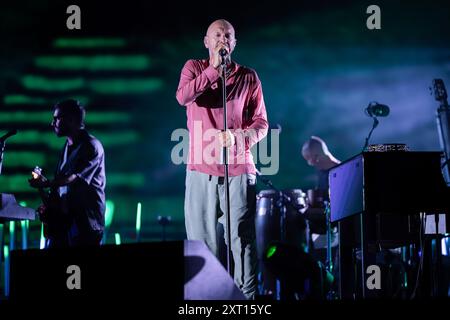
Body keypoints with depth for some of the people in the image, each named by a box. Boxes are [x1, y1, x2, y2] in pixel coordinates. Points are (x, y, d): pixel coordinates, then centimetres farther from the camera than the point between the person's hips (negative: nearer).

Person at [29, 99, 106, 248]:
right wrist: (48, 205, 4)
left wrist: (46, 184, -25)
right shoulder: (67, 147, 18)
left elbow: (76, 177, -20)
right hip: (63, 218, 8)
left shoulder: (92, 146, -8)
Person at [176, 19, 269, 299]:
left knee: (242, 238, -6)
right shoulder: (195, 68, 8)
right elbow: (183, 97, -13)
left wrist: (239, 137, -14)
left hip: (239, 169, 0)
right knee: (201, 238, 1)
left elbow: (261, 122, 6)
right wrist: (214, 68, -14)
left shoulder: (248, 77, 8)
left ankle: (248, 297, -5)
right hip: (202, 169, 0)